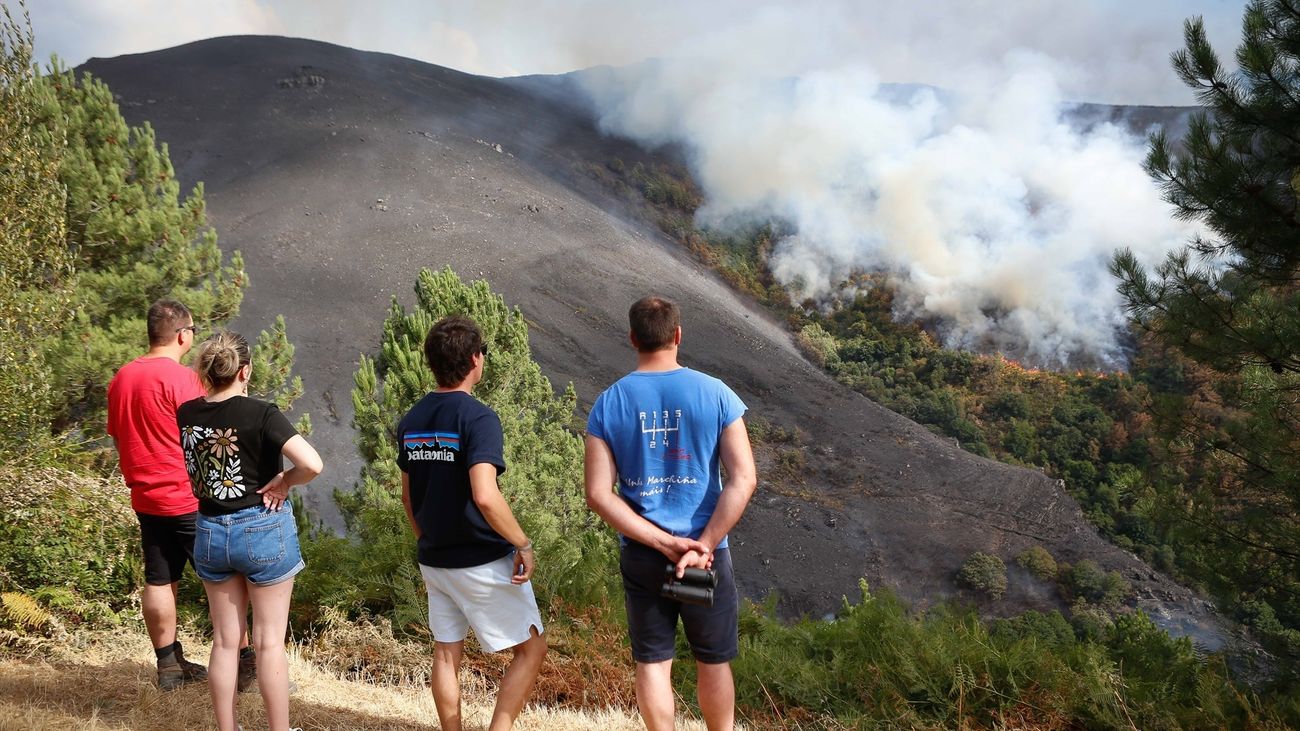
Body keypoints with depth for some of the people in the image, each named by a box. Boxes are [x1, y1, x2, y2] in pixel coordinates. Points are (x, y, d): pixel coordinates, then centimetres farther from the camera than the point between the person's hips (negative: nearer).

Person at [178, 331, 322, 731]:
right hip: (263, 531, -4)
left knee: (225, 641, 15)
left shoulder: (186, 414, -3)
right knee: (269, 642, 7)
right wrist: (284, 482, -12)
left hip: (210, 532, 4)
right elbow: (311, 463, -27)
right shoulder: (260, 414, -17)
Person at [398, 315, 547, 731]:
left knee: (446, 654, 16)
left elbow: (408, 498, 13)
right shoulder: (478, 418, -19)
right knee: (531, 648, 6)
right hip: (483, 561, -7)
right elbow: (485, 496, -29)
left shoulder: (411, 421, 5)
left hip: (433, 561, 7)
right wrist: (523, 545, -19)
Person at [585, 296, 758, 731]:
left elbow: (599, 495, -9)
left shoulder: (608, 404, -3)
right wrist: (703, 545, -15)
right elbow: (743, 479, -14)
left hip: (641, 555, 1)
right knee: (714, 662, 16)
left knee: (652, 662, 12)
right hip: (709, 553, -1)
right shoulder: (715, 394, -7)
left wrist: (664, 543, -12)